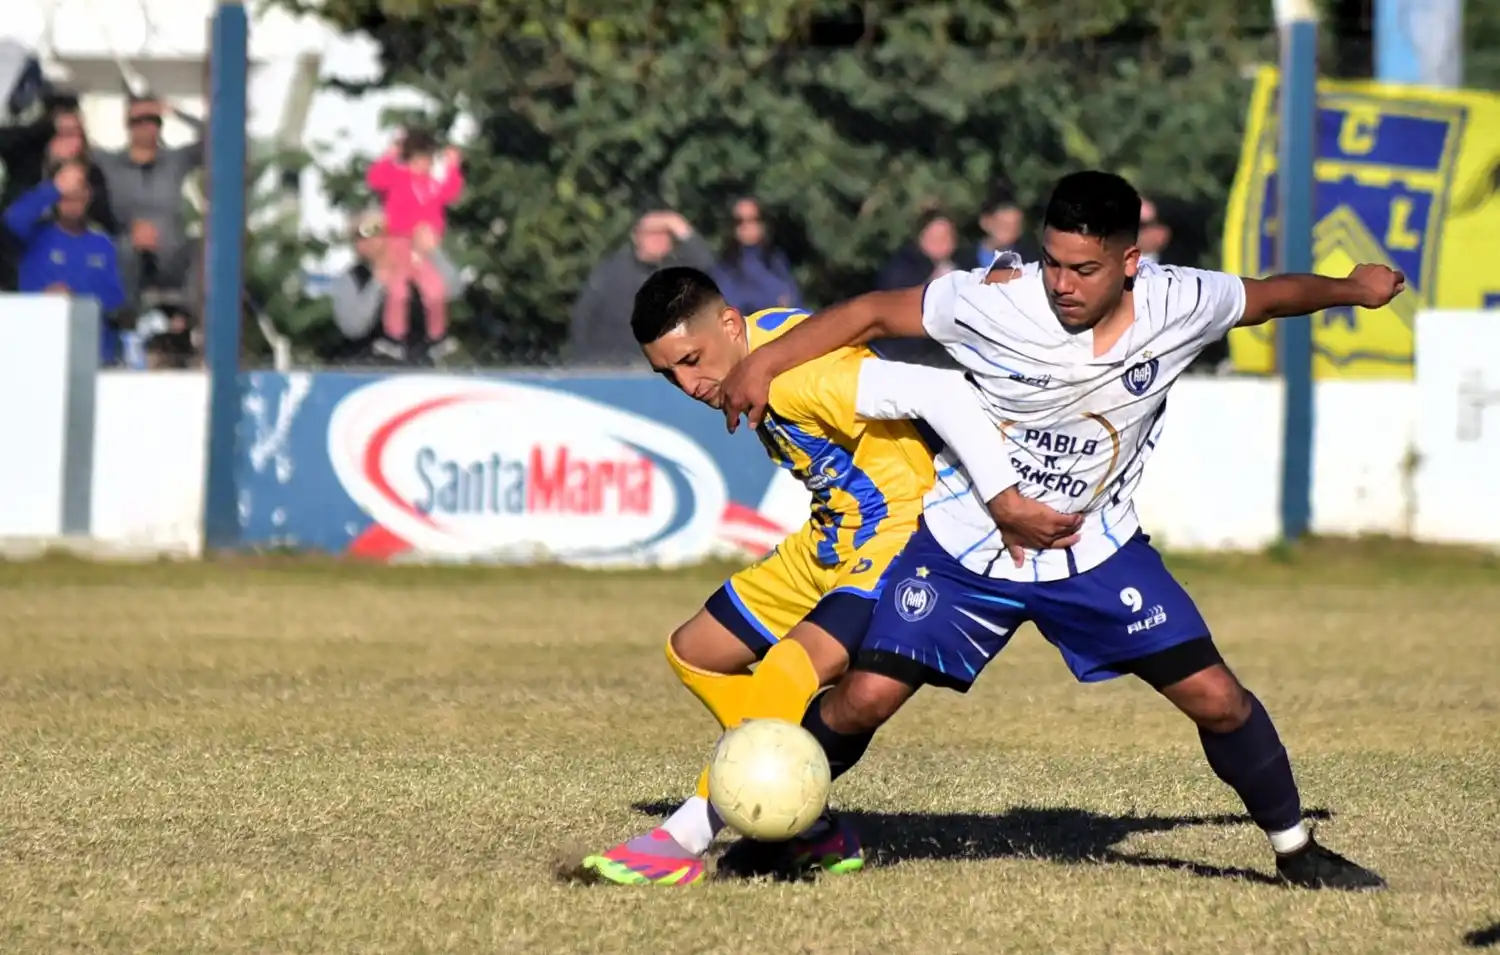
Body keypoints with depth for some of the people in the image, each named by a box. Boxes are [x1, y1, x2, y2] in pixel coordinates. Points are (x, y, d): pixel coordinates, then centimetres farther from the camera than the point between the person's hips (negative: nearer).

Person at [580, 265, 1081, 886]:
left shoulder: (798, 372, -28)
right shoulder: (751, 359, 0)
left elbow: (941, 393, -35)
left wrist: (1002, 501, -36)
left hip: (902, 535, -11)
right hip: (829, 543, 11)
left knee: (794, 671, -30)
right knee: (696, 653, 12)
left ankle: (681, 842, -24)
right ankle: (813, 835, 11)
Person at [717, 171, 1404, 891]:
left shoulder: (1177, 306, -15)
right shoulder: (996, 304, -22)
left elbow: (1268, 296, 6)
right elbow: (874, 314, -12)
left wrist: (1350, 288, 22)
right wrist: (761, 364, -16)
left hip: (1098, 553, 2)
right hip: (966, 546, -2)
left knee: (1217, 700, -5)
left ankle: (1296, 851, 17)